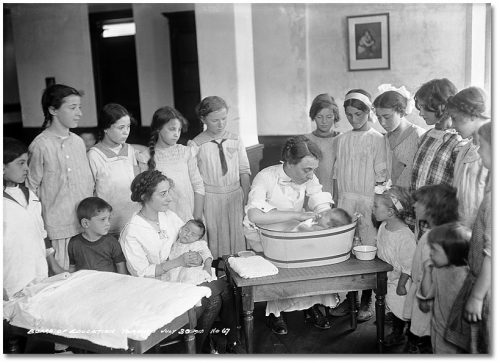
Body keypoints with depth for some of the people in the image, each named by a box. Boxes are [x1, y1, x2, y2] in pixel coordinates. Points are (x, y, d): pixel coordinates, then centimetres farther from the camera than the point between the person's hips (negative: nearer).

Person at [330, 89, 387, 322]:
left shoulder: (377, 139, -2)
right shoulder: (341, 139, 10)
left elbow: (381, 177, -3)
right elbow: (336, 174, 11)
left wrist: (379, 204, -8)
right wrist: (336, 203, 7)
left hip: (368, 201, -3)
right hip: (345, 200, 4)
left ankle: (366, 301, 14)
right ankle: (347, 298, 16)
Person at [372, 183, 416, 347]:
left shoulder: (405, 236, -31)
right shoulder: (383, 227, -4)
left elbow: (408, 265, -23)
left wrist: (401, 284, -17)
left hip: (400, 282, -8)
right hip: (387, 279, 8)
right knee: (395, 308, 22)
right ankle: (396, 333, 41)